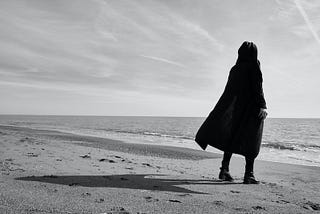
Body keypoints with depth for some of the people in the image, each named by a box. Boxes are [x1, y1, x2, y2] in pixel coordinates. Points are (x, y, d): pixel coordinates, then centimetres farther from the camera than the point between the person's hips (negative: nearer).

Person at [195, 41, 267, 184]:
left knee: (232, 139, 11)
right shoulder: (253, 66, -5)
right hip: (251, 108, -5)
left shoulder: (235, 69, 10)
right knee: (251, 142, -2)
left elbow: (229, 91, 11)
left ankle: (224, 169, 8)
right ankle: (248, 175, -4)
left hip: (236, 108, 5)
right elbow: (257, 87, -16)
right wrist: (262, 106, -21)